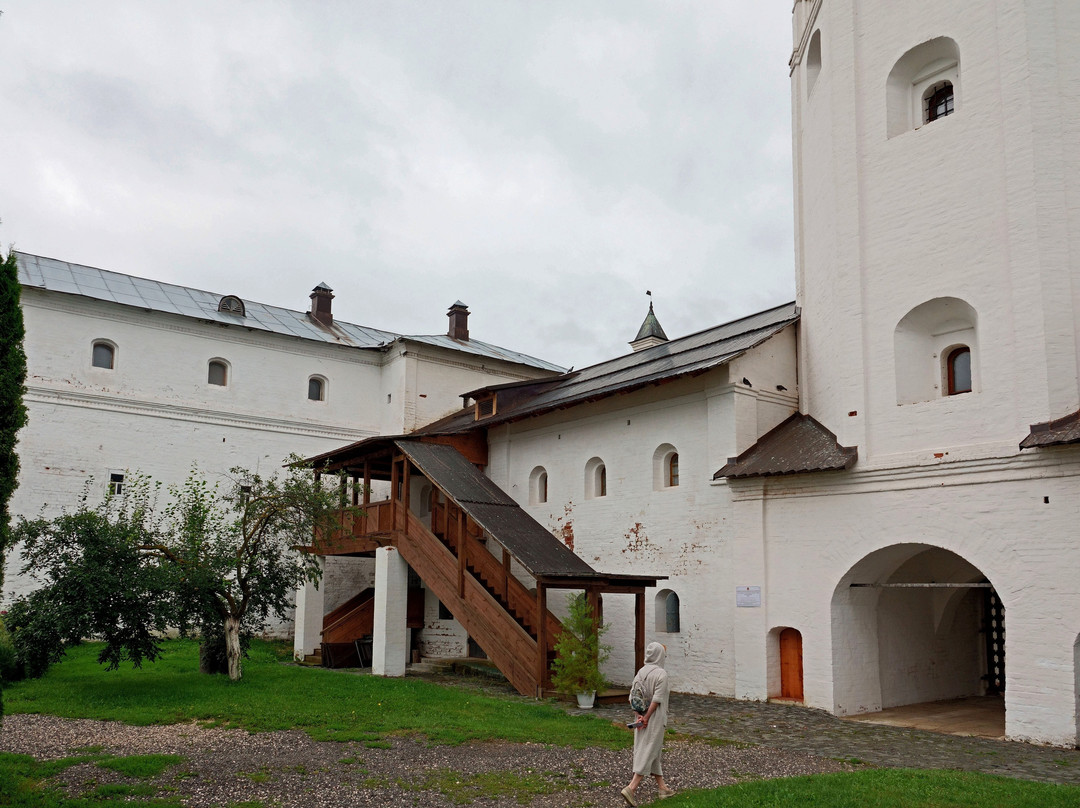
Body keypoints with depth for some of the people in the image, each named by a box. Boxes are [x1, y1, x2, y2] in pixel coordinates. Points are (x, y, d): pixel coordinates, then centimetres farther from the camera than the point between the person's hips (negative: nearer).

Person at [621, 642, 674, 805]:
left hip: (642, 716, 7)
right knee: (648, 752, -3)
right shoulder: (661, 674, -15)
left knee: (654, 751, 16)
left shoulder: (641, 671, 4)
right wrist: (647, 717, -13)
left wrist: (640, 714, -6)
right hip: (655, 718, -7)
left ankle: (662, 787, 27)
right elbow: (657, 699, -19)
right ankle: (632, 788, -11)